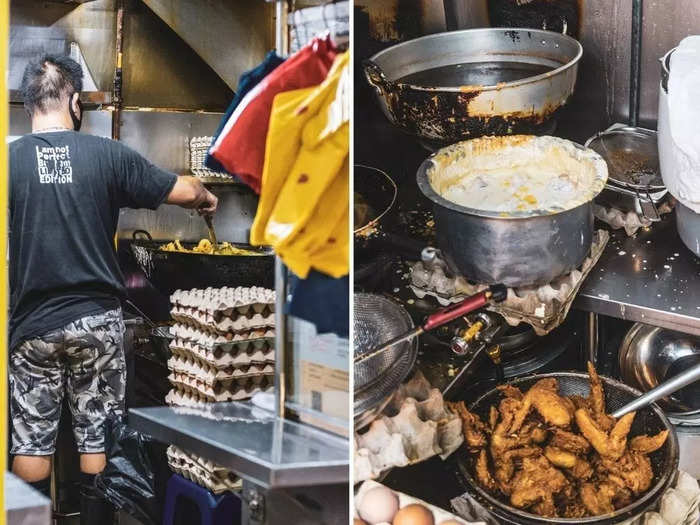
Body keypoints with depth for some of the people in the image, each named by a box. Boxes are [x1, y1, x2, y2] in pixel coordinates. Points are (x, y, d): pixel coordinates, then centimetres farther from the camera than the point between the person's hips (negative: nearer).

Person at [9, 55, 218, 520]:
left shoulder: (11, 160, -6)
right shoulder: (107, 154, -5)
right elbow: (185, 191, 1)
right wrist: (207, 198, 22)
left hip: (34, 322, 0)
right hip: (98, 319, 0)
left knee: (32, 437, 11)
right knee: (98, 433, 11)